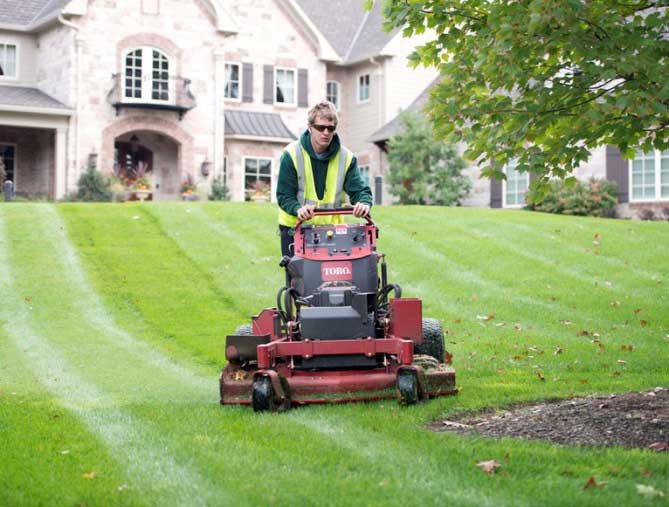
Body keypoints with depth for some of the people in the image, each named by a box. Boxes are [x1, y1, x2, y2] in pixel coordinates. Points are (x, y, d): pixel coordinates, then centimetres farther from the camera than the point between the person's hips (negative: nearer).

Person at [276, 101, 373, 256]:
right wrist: (298, 209, -32)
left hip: (331, 229, 2)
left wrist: (364, 203, -30)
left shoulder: (346, 157, -1)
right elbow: (284, 195, -9)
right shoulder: (292, 154, -9)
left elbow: (360, 189, -5)